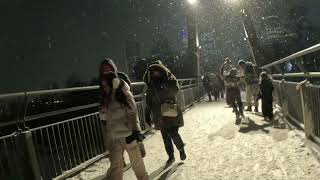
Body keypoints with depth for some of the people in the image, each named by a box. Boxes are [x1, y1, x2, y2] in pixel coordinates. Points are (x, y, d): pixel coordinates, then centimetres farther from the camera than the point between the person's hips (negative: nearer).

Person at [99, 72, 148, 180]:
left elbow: (133, 114, -11)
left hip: (128, 134, -4)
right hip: (113, 136, 4)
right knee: (115, 163, 10)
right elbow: (103, 117, 13)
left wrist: (136, 131, -19)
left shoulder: (125, 94, -9)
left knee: (136, 159, 13)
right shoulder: (106, 98, 6)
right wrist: (103, 112, -8)